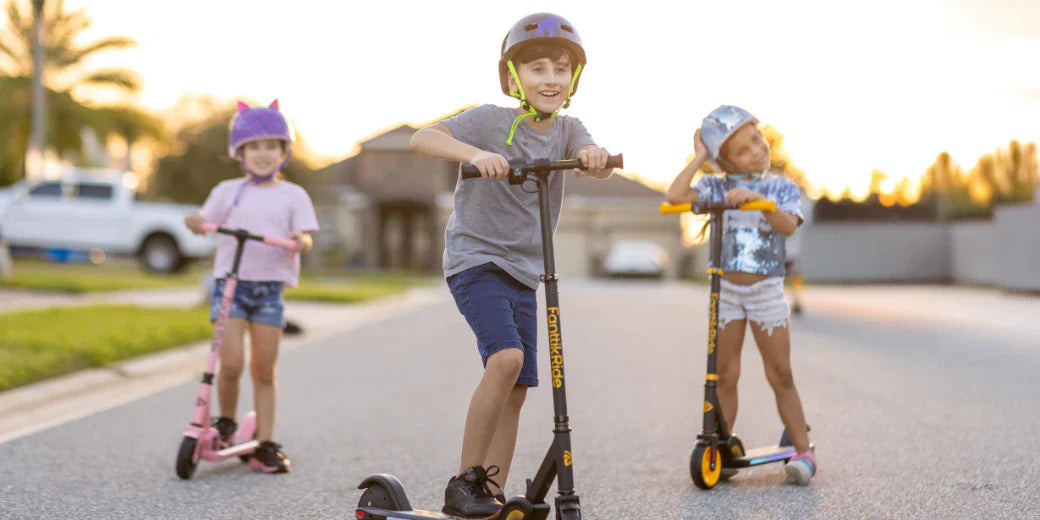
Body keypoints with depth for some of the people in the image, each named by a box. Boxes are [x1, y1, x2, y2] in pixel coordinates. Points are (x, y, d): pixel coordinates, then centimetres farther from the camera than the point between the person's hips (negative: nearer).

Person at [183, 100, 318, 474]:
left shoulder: (293, 195, 7)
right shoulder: (229, 191, 9)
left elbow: (305, 236, -1)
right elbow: (205, 220, 11)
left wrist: (301, 242, -25)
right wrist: (194, 222, -13)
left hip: (270, 286, 0)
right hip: (230, 281, 0)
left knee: (264, 371, 2)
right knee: (231, 363, -15)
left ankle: (265, 445, 11)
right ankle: (225, 423, 11)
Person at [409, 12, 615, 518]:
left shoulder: (566, 130, 3)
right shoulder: (490, 120, -11)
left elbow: (599, 166, -15)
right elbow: (422, 138, -22)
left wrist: (596, 155, -39)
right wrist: (475, 154, -39)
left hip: (523, 272, 6)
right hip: (475, 259, -6)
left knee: (516, 389, 5)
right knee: (506, 357, -26)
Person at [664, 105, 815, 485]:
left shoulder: (781, 188, 2)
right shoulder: (717, 188, 1)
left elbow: (788, 226, -18)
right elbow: (674, 196, -14)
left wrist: (756, 198, -30)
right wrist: (698, 157, -9)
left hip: (766, 290, -1)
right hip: (726, 289, 1)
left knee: (780, 376, 1)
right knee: (725, 377, 5)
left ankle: (803, 450, 8)